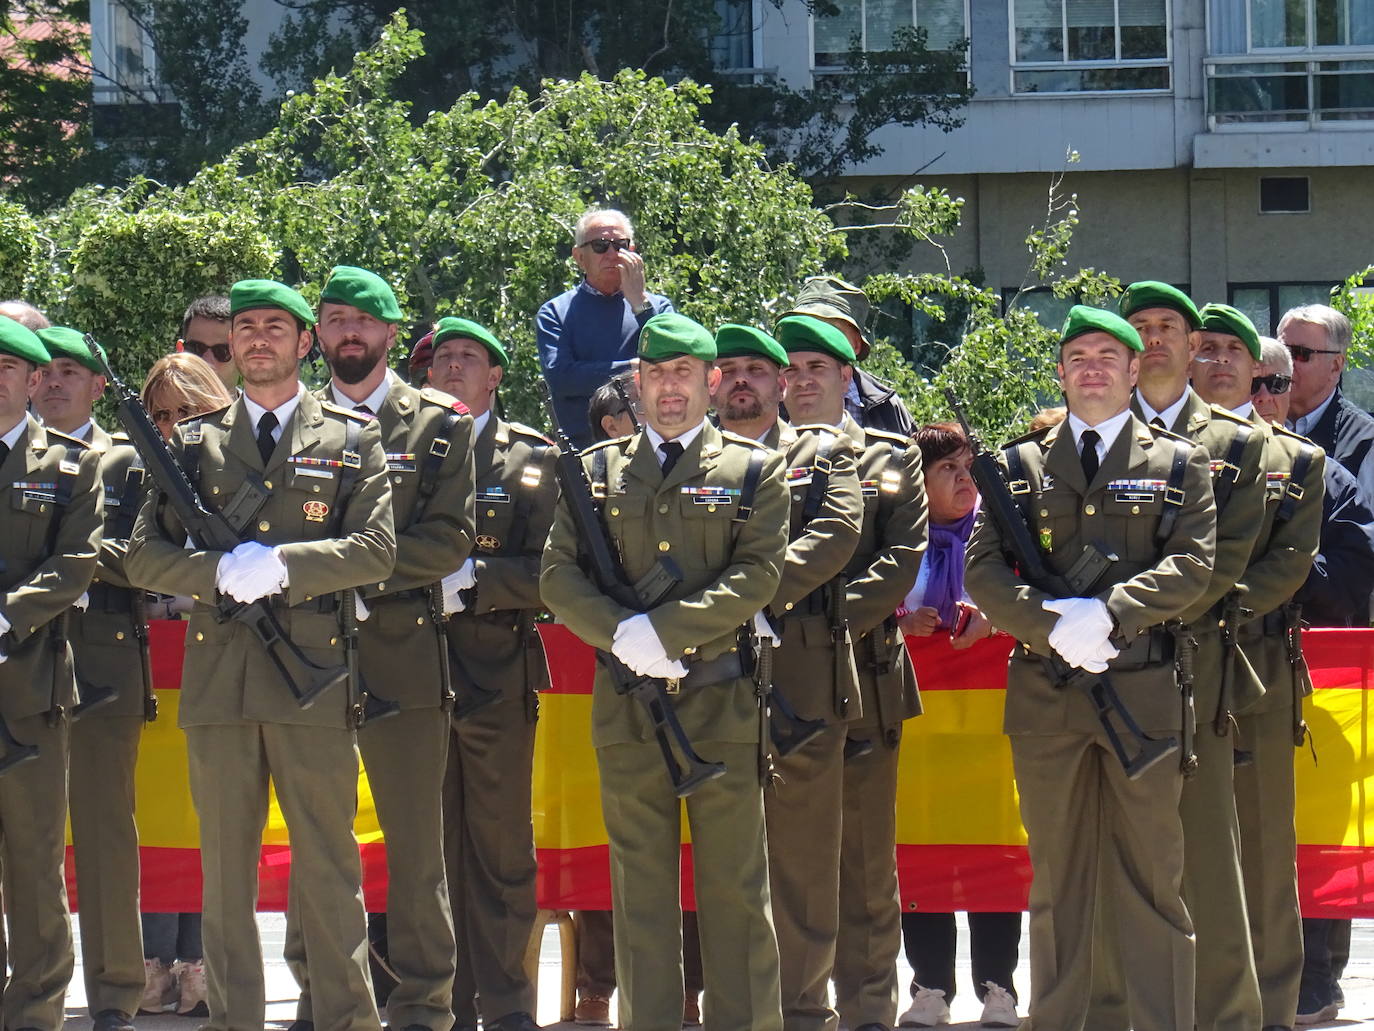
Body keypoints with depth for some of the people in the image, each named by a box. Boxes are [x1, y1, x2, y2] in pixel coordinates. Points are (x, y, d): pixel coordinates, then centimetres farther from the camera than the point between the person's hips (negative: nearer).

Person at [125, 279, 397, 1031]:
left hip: (315, 667, -2)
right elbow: (142, 555, 8)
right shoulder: (194, 443, 14)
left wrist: (282, 566, -15)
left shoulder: (353, 440, 9)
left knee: (329, 866, -2)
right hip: (217, 675, 2)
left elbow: (376, 549, -2)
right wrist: (219, 573, -10)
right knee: (225, 865, 4)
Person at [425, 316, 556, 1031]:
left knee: (502, 853, 0)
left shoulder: (532, 459, 7)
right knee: (432, 852, 4)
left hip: (499, 676, -2)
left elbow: (549, 569, -2)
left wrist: (472, 578, -14)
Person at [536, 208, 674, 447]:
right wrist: (635, 369, -3)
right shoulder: (556, 312, 11)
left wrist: (640, 302, -1)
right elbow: (560, 378, -4)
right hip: (584, 443, -1)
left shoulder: (658, 306, 16)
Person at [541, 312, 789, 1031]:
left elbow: (759, 575, -4)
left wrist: (663, 631, -15)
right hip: (627, 702, 2)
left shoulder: (754, 470, 8)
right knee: (640, 884, 3)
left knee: (735, 884, -1)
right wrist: (621, 635, -12)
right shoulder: (598, 470, 13)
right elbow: (557, 575, 6)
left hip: (723, 700, -2)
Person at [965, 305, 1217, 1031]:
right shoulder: (1020, 465, 12)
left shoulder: (1179, 465, 9)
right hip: (1044, 694, 1)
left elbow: (1194, 564, -4)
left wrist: (1105, 614, -17)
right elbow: (982, 570, 3)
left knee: (1153, 881, 0)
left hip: (1145, 690, -1)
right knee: (1056, 882, 6)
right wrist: (1051, 626, -14)